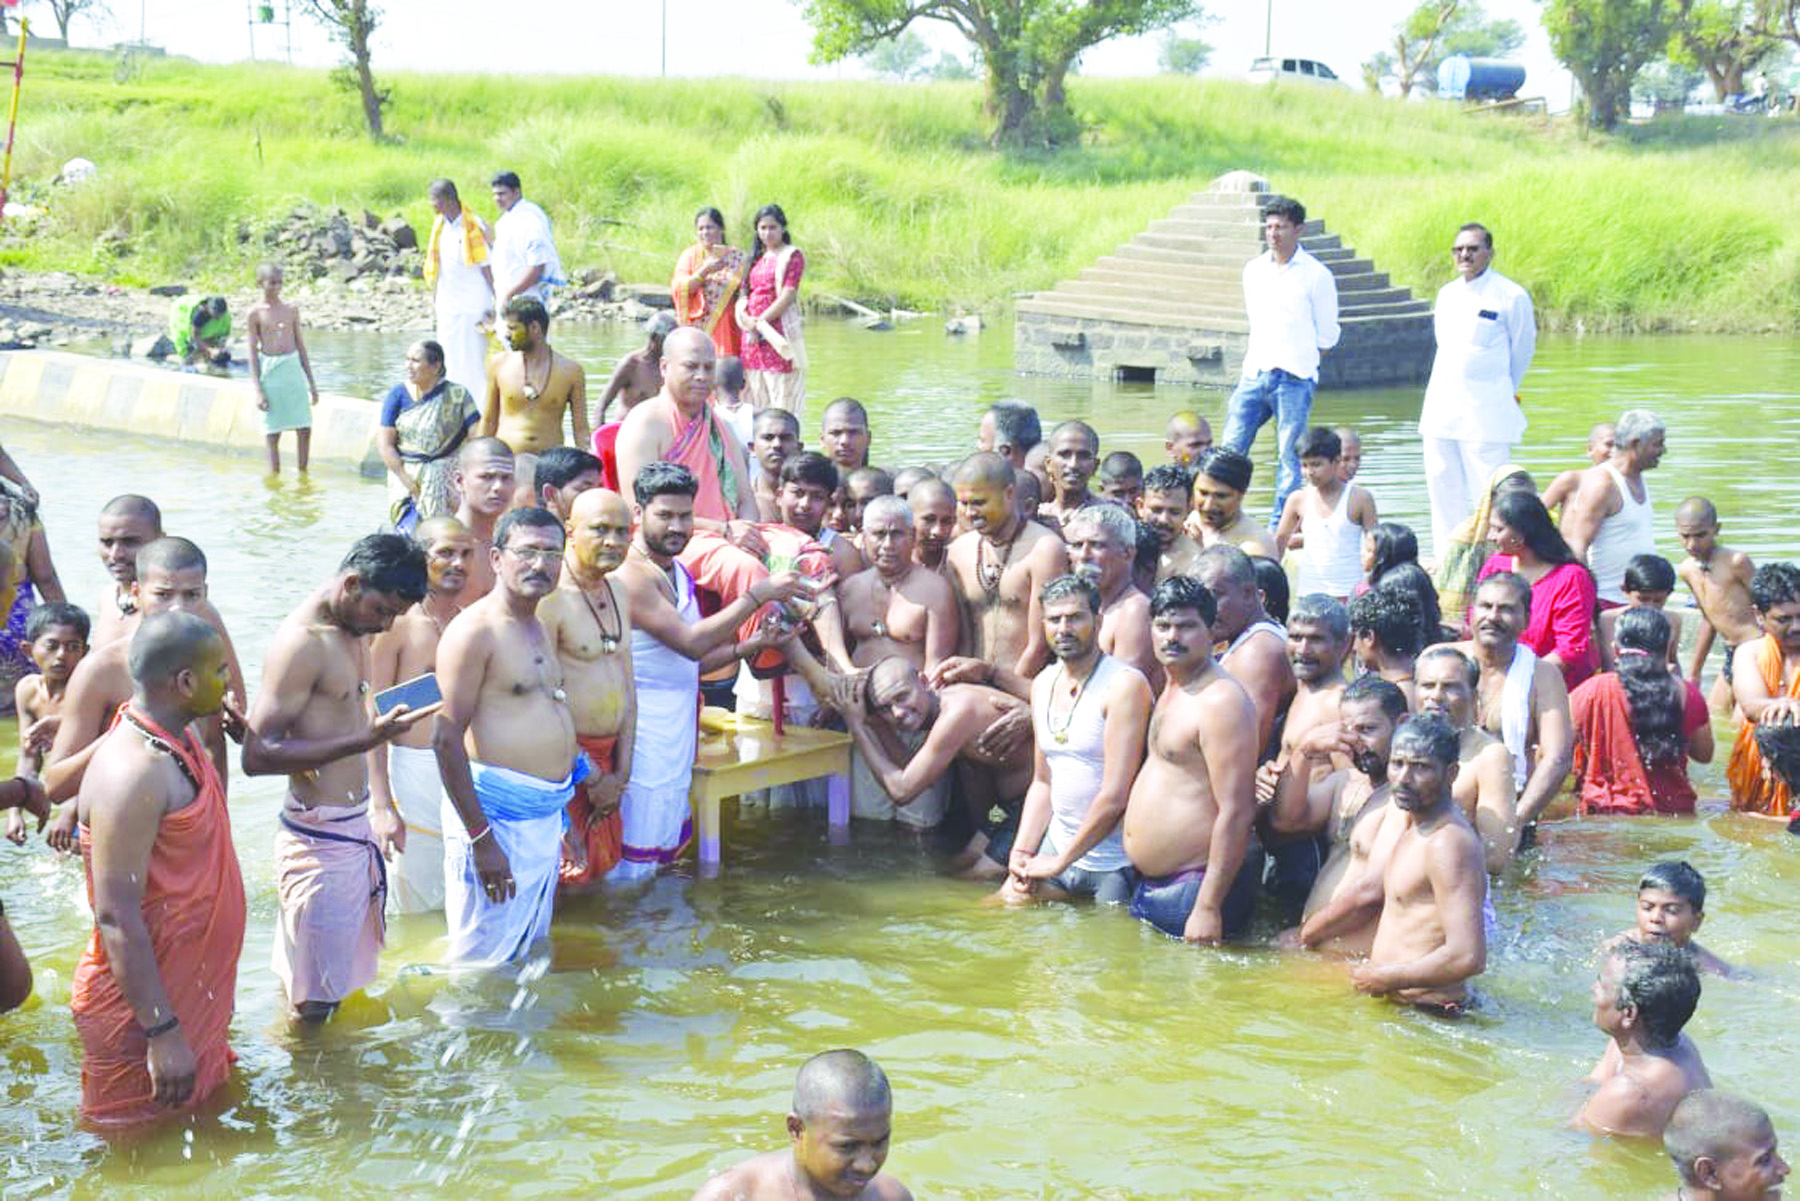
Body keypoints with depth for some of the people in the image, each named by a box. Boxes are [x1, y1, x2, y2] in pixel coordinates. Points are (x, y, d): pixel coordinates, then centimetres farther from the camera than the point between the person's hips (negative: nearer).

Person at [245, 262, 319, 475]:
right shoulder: (256, 313, -3)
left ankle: (302, 473, 14)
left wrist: (311, 383, 13)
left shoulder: (292, 310, 8)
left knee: (305, 429, 1)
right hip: (270, 371, -3)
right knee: (272, 433, 2)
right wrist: (258, 390, -8)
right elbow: (253, 352, -2)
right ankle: (274, 477, 10)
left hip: (293, 369, 3)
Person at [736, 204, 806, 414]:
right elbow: (744, 293, 13)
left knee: (782, 397, -7)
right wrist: (744, 317, -8)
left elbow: (788, 296, -10)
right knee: (758, 401, 8)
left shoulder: (792, 256, -2)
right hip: (752, 336, 6)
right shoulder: (755, 258, 17)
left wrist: (760, 321, -13)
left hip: (779, 335, -6)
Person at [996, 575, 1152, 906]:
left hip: (1113, 862, -6)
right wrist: (1022, 850, 2)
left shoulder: (1125, 684, -17)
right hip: (1057, 841, 6)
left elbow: (1115, 796, -21)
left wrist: (1060, 863, -15)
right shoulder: (1042, 684, 8)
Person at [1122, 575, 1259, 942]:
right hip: (1148, 884, 10)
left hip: (1193, 884, -10)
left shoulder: (1221, 702, -16)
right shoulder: (1170, 693, 14)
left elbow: (1236, 812, -21)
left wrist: (1208, 908, -24)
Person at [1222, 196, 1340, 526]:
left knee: (1289, 457, -3)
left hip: (1294, 380, -4)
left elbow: (1326, 337, 3)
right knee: (1230, 449, -2)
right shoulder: (1253, 270, 14)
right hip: (1254, 375, 5)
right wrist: (1252, 360, 14)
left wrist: (1300, 364, 3)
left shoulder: (1317, 275, -2)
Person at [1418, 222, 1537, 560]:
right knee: (1443, 490, 9)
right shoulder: (1446, 294, 14)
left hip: (1486, 415, -6)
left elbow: (1522, 352, 6)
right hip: (1441, 410, 6)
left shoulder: (1511, 296, -4)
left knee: (1488, 495, -8)